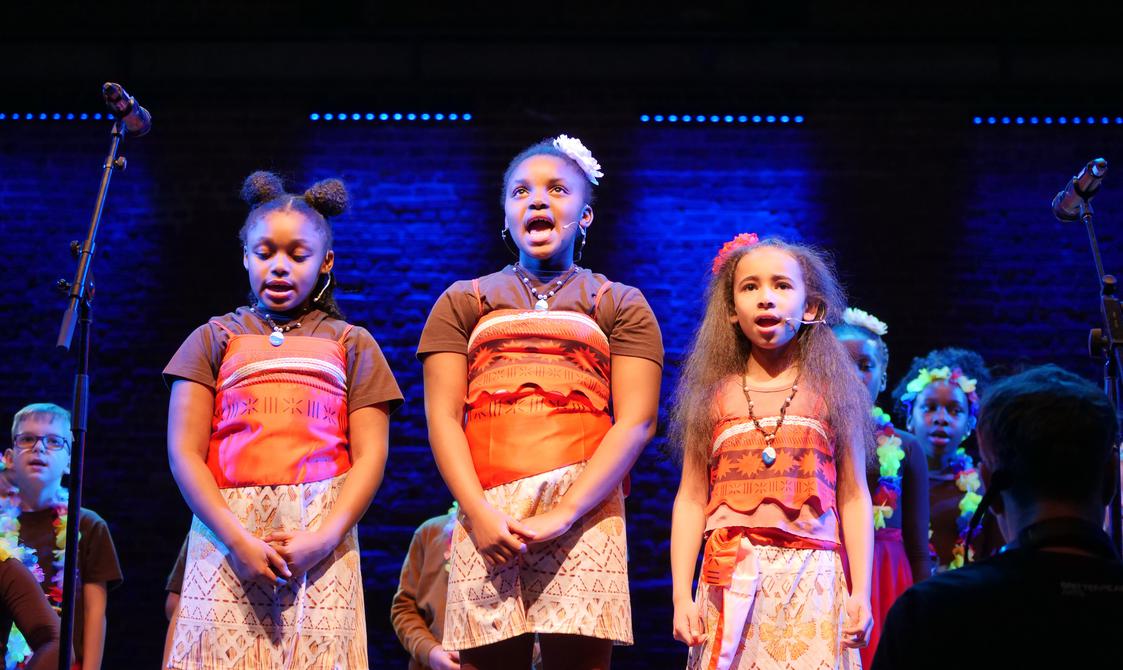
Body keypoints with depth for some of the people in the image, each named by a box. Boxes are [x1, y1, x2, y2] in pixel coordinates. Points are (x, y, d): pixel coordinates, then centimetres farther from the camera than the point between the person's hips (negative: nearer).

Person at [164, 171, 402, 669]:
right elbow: (184, 452, 6)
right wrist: (237, 539, -9)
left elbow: (369, 456, 7)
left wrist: (323, 539, -9)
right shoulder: (215, 338, 17)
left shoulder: (351, 344, 17)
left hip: (320, 538, 0)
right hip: (227, 534, 0)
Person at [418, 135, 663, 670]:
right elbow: (443, 418, 11)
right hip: (487, 513, 1)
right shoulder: (462, 303, 22)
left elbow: (636, 421, 4)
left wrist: (564, 513, -11)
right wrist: (479, 513, -7)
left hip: (582, 510, -1)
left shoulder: (622, 306, 16)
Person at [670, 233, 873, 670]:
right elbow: (692, 500, 6)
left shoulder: (832, 395, 6)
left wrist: (861, 593, 0)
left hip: (811, 579, 0)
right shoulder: (714, 398, 7)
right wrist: (682, 595, 0)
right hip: (732, 579, 1)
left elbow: (853, 498, 6)